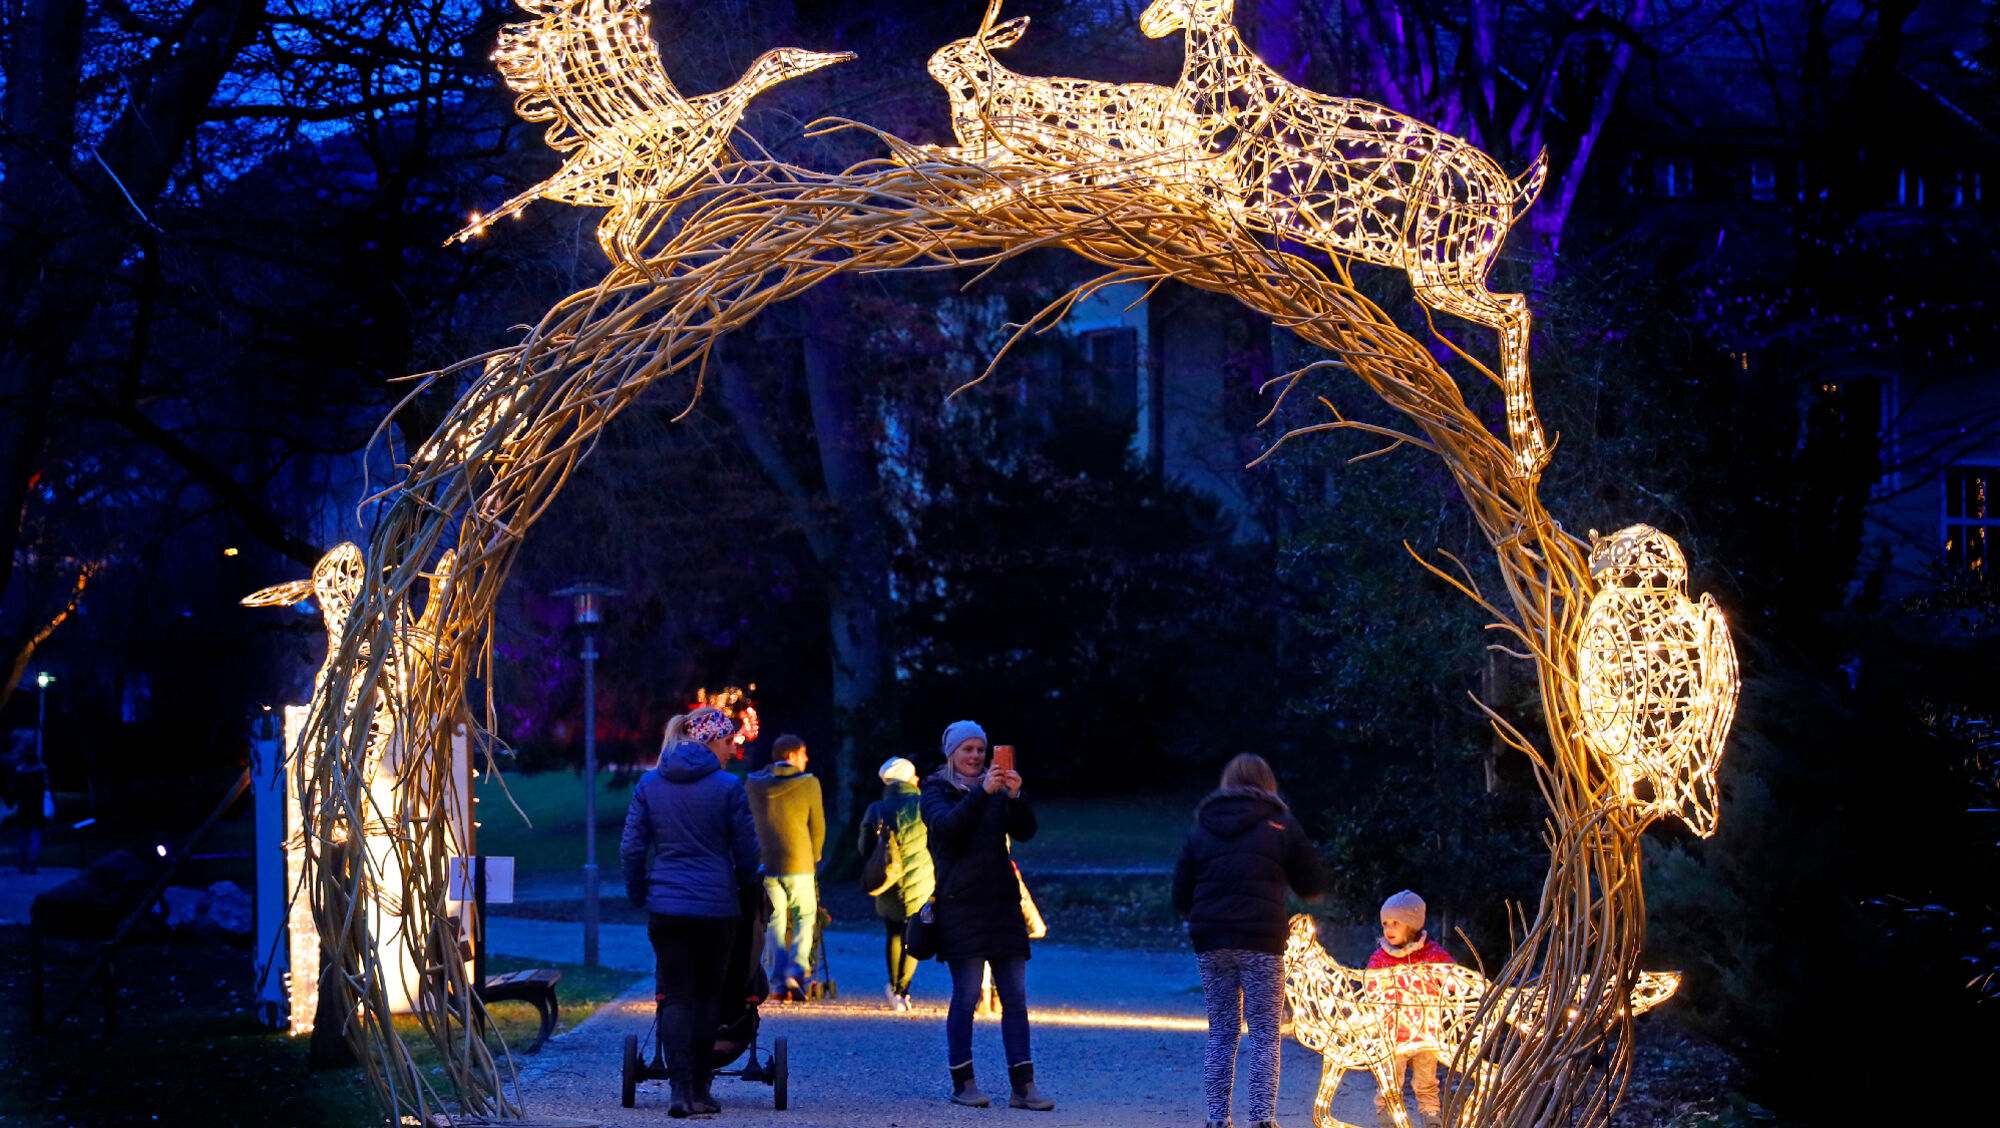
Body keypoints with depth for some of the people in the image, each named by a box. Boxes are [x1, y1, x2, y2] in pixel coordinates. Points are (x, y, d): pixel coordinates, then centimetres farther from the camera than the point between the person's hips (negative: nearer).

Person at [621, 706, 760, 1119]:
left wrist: (638, 895, 16)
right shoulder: (728, 787, -5)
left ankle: (679, 1089, -9)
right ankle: (700, 1090, 14)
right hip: (716, 907, -2)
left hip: (665, 907, 2)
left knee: (676, 996, 5)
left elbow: (631, 849, 4)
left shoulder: (649, 784, 4)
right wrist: (747, 889, 19)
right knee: (707, 995, 12)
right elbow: (746, 852, 1)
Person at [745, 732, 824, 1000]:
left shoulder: (753, 784, 5)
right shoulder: (808, 783, -4)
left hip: (764, 865, 3)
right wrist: (813, 858, 20)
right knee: (805, 918, 11)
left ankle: (778, 983, 2)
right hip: (799, 866, -2)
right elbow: (818, 827, 3)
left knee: (774, 923, 9)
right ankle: (796, 972, -7)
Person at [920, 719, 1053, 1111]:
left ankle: (1024, 1086, -1)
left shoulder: (997, 791, 16)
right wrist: (982, 792, -28)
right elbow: (947, 825, -17)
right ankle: (962, 1084, 2)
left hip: (1003, 902, 4)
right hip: (961, 904, -4)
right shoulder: (936, 791, 4)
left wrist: (1016, 797, -17)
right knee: (966, 995, -6)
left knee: (1015, 996, 0)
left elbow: (1025, 830, 2)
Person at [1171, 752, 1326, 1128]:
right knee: (1265, 1035, 1)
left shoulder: (1201, 829, 10)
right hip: (1262, 942, -3)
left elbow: (1181, 896, 9)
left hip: (1210, 942, 3)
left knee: (1220, 1034, 10)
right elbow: (1313, 886, 5)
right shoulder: (1281, 825, 2)